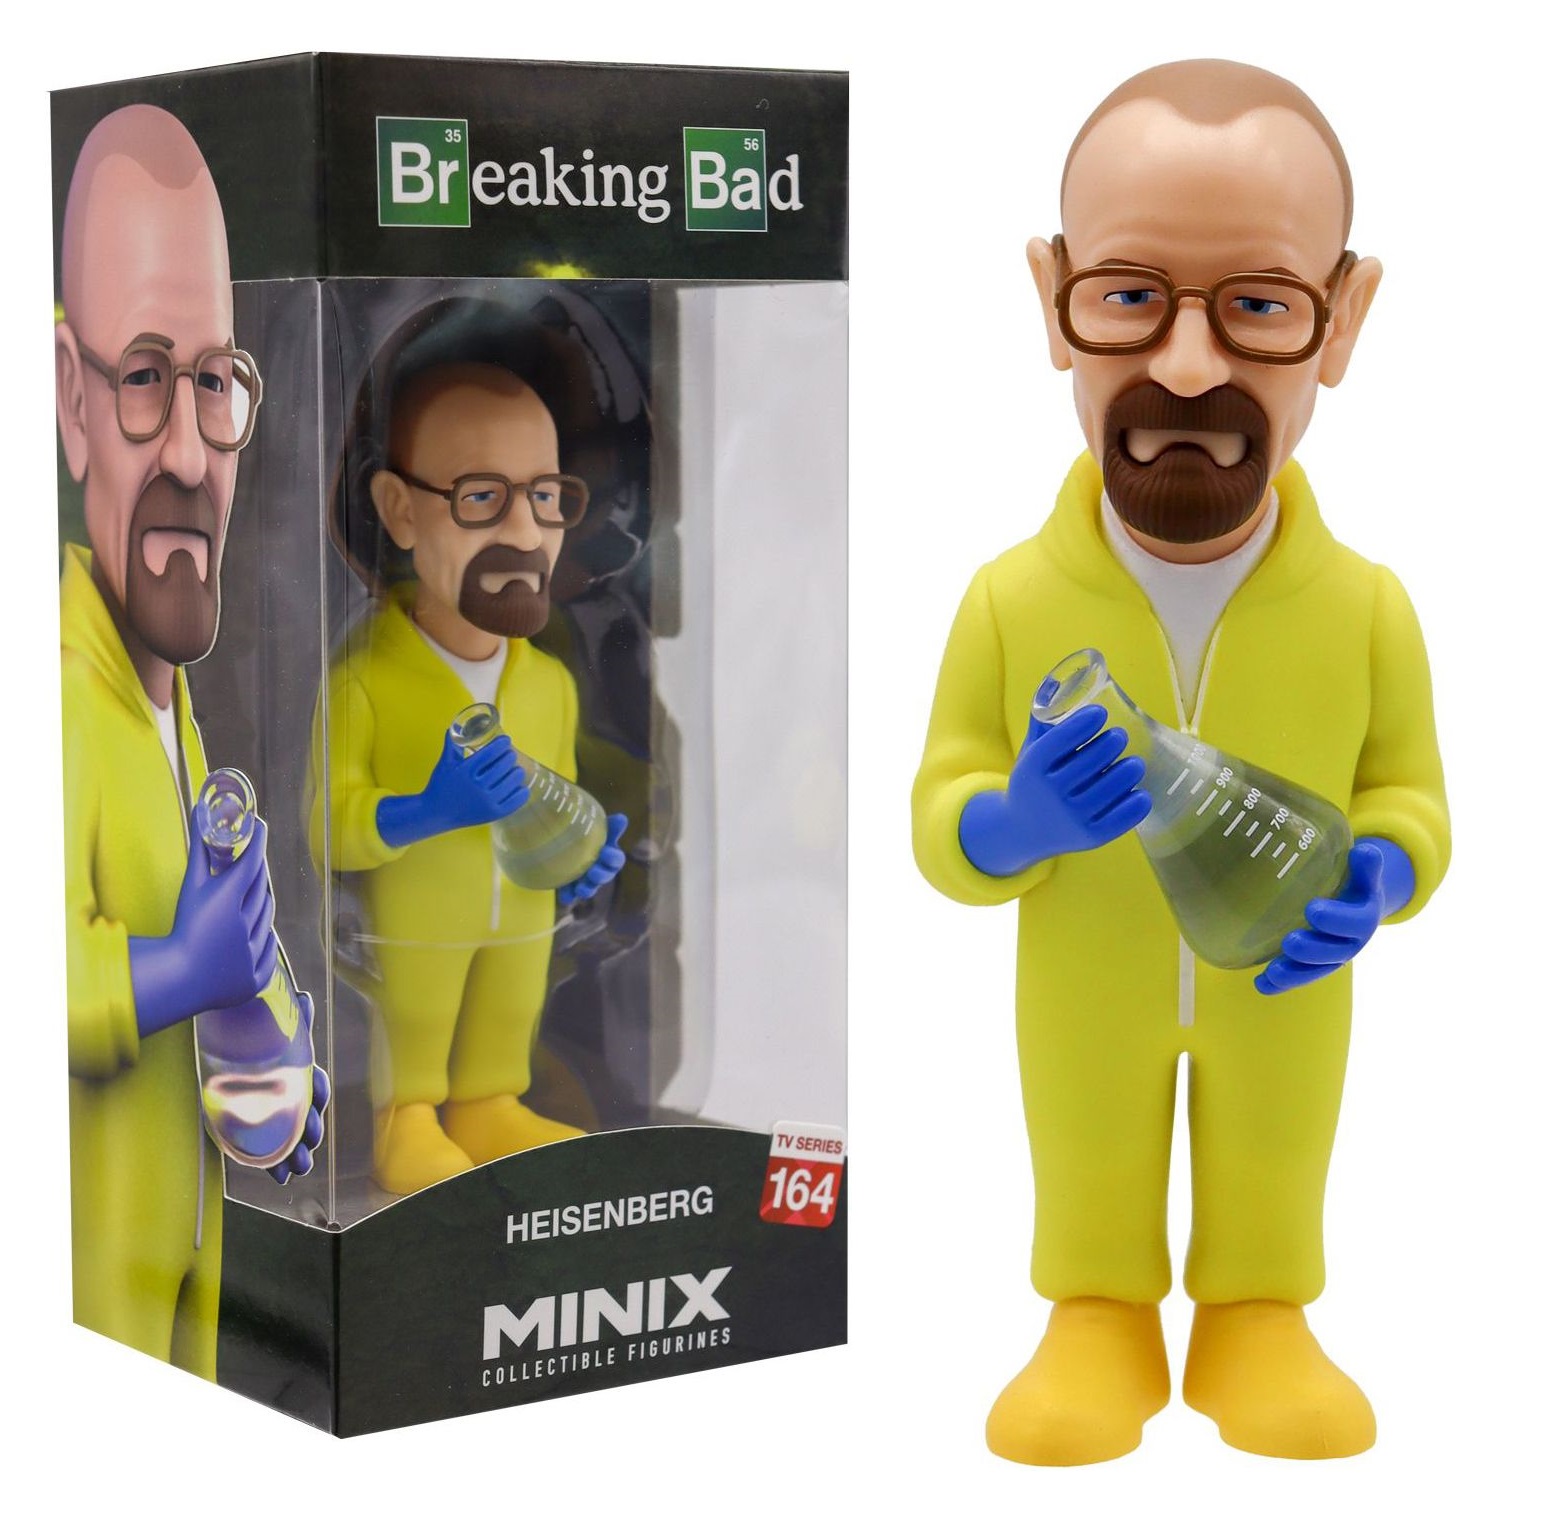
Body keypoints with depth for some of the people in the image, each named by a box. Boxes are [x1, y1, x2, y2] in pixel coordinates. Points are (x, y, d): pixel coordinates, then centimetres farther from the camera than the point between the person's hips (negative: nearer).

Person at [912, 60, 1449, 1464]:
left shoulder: (1368, 609, -16)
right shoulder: (1012, 602, -18)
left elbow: (1410, 799, -5)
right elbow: (942, 829, -10)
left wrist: (1373, 880, -27)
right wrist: (1020, 822, -32)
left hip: (1284, 1004, 1)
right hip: (1084, 1007, 0)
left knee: (1273, 1184, 22)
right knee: (1086, 1184, 20)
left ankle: (1258, 1325, 44)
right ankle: (1099, 1326, 42)